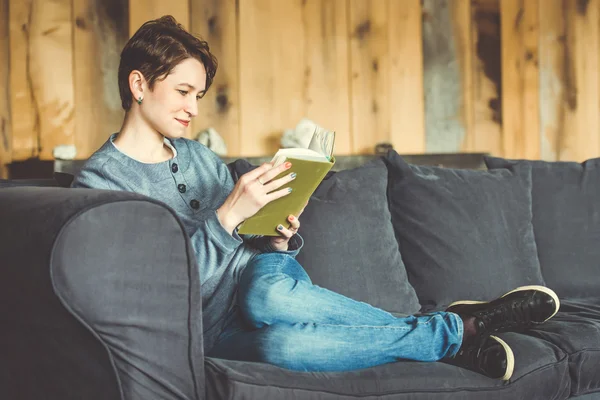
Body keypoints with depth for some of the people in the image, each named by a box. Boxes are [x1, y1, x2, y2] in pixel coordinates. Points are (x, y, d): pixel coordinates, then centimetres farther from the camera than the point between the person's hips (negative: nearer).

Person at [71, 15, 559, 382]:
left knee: (266, 295, -37)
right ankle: (456, 331, -26)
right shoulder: (98, 181, -5)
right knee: (280, 344, -40)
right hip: (212, 326, -4)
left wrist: (278, 239, -4)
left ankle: (461, 326, -30)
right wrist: (228, 214, -24)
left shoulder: (198, 155, 15)